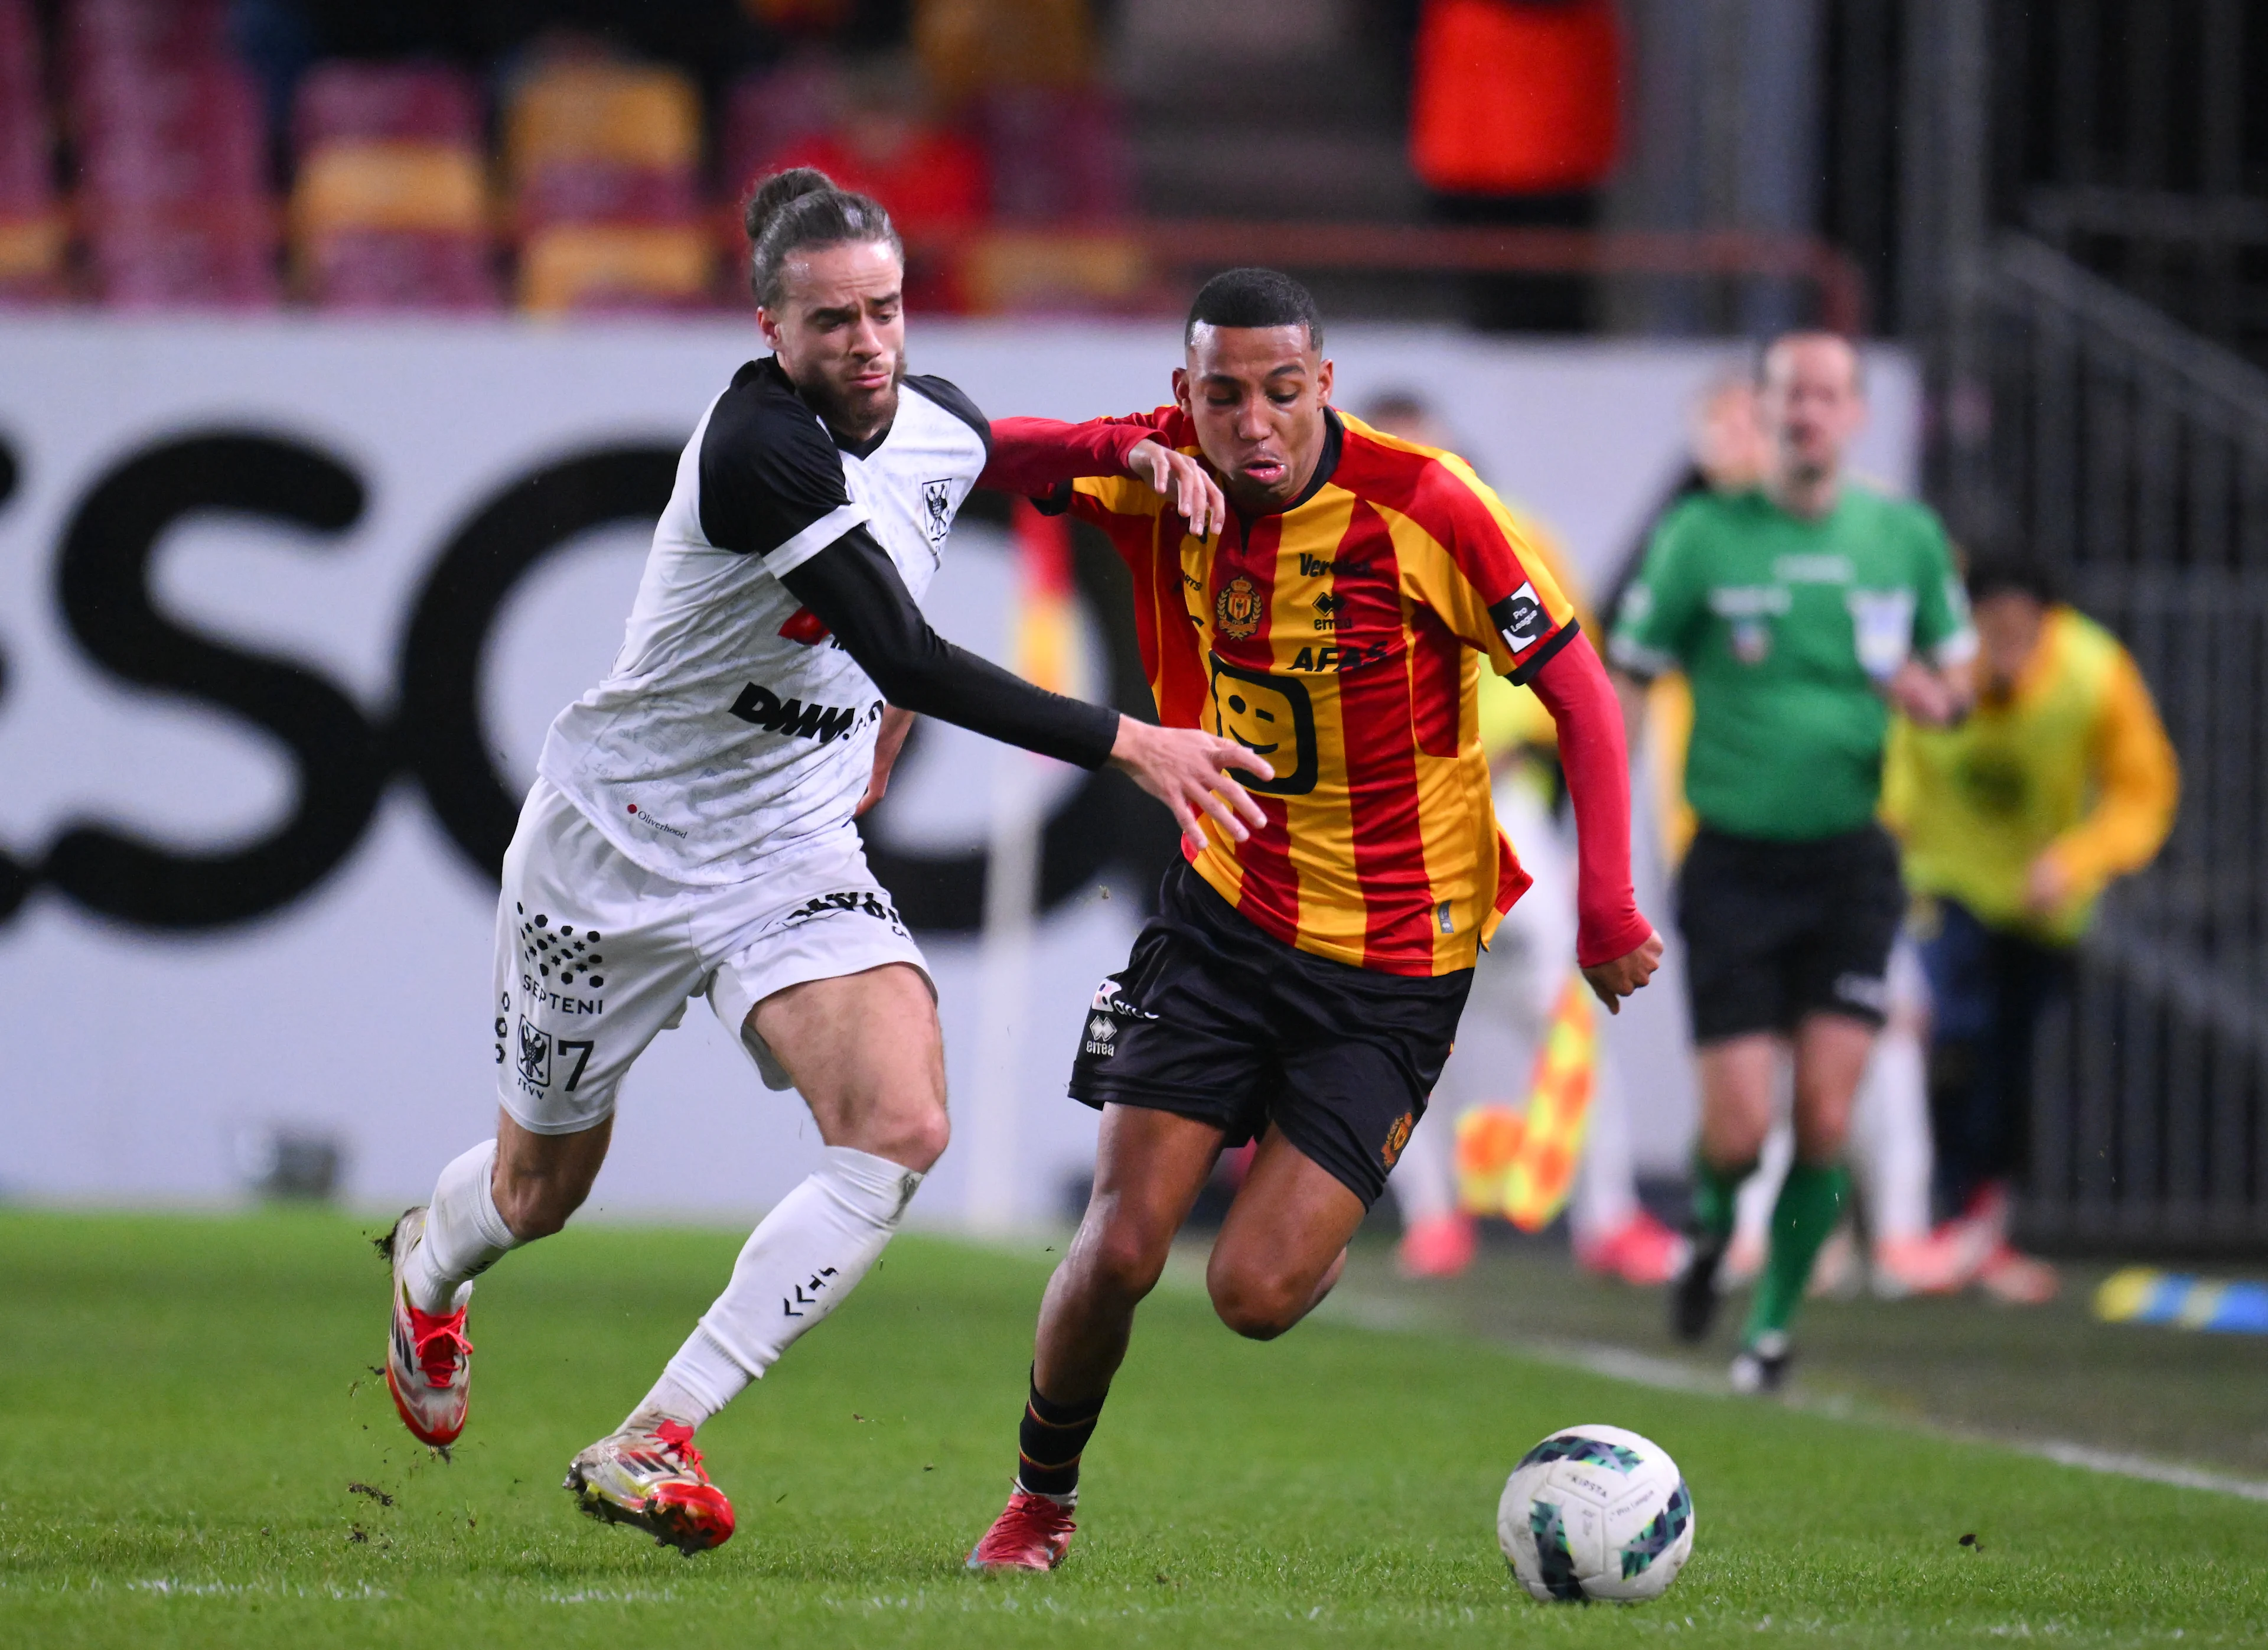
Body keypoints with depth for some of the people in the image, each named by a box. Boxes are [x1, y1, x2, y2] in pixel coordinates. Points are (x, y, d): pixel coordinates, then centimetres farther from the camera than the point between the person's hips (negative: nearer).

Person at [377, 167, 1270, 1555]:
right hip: (619, 844, -5)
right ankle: (431, 1268, 54)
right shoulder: (759, 447, -29)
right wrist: (1129, 745, -39)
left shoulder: (943, 426, -5)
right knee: (545, 1185, 14)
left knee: (901, 1130, -22)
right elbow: (906, 659, -36)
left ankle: (655, 1442, -19)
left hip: (793, 862, 5)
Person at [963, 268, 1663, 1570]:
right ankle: (1041, 1499, 20)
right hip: (1224, 913, 3)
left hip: (1397, 961, -3)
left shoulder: (1421, 503, -18)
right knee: (1121, 1251, -7)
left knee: (1257, 1295, -10)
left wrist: (1608, 908, -15)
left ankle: (1325, 1217, 28)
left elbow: (1580, 692, -10)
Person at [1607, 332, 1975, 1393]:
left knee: (1825, 1123, -8)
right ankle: (1710, 1227, 28)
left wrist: (1935, 697, -10)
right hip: (1734, 860, -2)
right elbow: (1624, 684, 0)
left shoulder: (1906, 537, 4)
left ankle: (1774, 1326, 12)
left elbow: (1956, 669, 16)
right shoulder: (1703, 538, -4)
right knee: (1740, 1128, -7)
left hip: (1848, 860, 2)